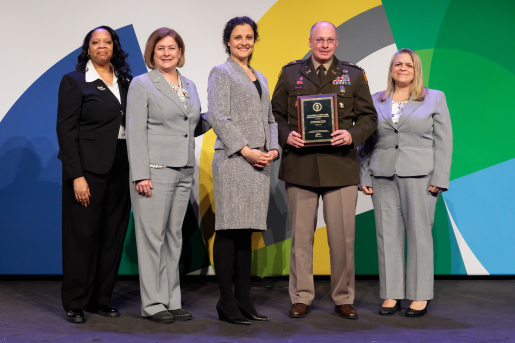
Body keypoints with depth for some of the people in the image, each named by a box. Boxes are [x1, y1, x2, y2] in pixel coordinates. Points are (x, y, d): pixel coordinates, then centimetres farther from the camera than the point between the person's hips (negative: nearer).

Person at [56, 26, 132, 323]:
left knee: (113, 235, 8)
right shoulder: (74, 82, 0)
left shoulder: (127, 82, 12)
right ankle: (75, 304, 12)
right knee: (83, 234, 0)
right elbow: (65, 130, -6)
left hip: (121, 170, 5)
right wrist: (76, 176, -14)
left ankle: (102, 299, 20)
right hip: (88, 168, -4)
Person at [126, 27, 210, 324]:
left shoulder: (190, 86, 17)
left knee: (174, 236, 9)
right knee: (153, 236, -3)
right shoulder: (142, 84, -1)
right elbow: (135, 132, -8)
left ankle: (172, 301, 16)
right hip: (155, 170, -6)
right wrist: (141, 175, -15)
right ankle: (153, 303, 4)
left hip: (184, 171, 6)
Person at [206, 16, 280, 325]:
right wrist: (245, 149, -15)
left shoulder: (260, 78, 23)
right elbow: (217, 117, -9)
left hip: (260, 162, 7)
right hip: (232, 161, -7)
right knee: (229, 231, -6)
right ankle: (226, 302, -1)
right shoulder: (221, 73, 2)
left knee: (246, 231, 8)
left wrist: (274, 149, 4)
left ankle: (243, 299, 13)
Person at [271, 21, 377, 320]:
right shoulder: (290, 74, 12)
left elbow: (368, 116, 9)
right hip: (300, 166, 0)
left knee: (343, 236, 1)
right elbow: (275, 114, 12)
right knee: (301, 235, 5)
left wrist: (352, 135, -10)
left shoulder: (354, 75, 11)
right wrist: (286, 135, -7)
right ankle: (301, 298, 16)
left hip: (340, 166, 0)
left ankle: (344, 299, 15)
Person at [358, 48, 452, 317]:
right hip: (383, 177, 3)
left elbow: (443, 141, 2)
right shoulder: (375, 101, 14)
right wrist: (364, 177, 5)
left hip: (419, 177, -2)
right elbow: (366, 142, 13)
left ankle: (420, 297, 7)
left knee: (419, 234, -1)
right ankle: (391, 295, 9)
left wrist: (439, 179, -7)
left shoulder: (435, 99, 8)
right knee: (387, 235, 2)